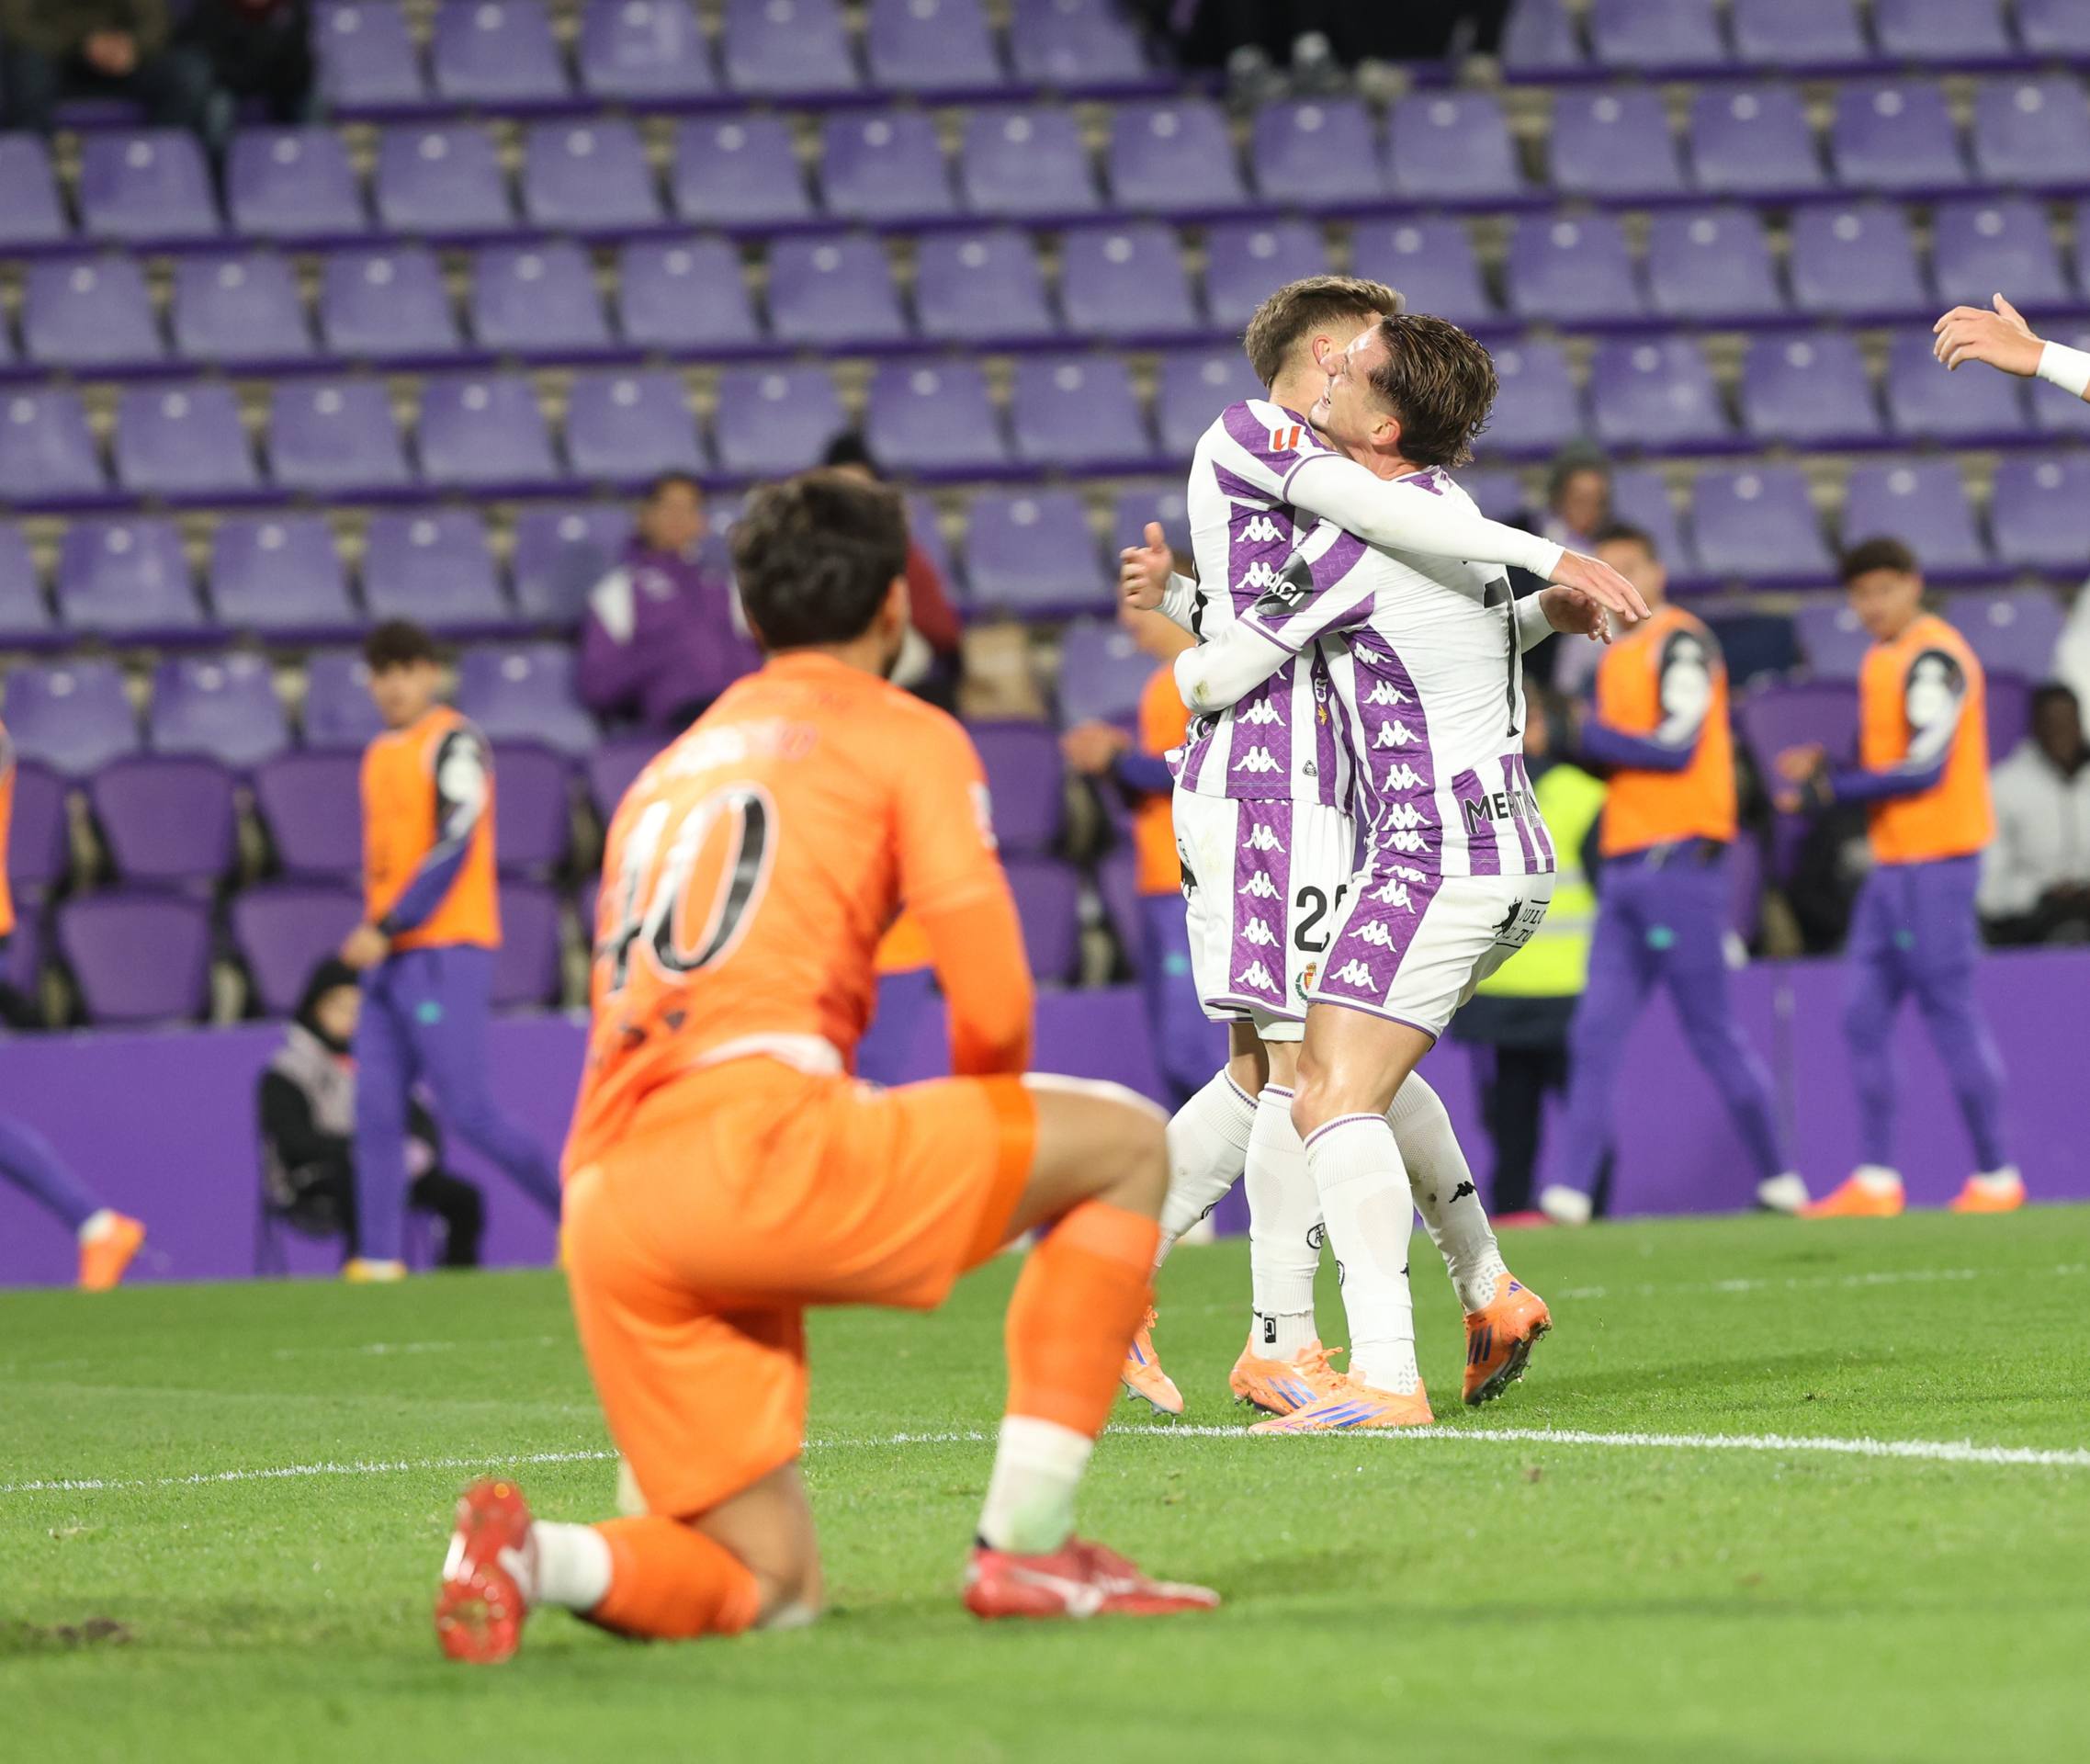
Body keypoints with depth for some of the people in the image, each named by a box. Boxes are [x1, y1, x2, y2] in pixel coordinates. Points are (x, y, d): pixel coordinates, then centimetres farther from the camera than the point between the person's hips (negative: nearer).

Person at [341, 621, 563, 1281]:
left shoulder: (454, 743, -8)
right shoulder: (380, 755, 18)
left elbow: (453, 847, -15)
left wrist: (388, 929, -17)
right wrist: (371, 935, 13)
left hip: (445, 949, -8)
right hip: (389, 956, 8)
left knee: (467, 1111, -11)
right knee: (375, 1110, 1)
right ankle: (378, 1261, 1)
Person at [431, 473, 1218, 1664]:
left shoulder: (667, 773, 32)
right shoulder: (906, 736, 11)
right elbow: (994, 1009, 2)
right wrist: (984, 1166, 24)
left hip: (606, 1209, 7)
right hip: (751, 1143, -7)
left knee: (771, 1587, 14)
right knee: (1127, 1141, 9)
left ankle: (538, 1555, -14)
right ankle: (1026, 1545, 1)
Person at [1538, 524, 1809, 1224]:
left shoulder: (1681, 641, -6)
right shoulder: (1616, 659, 20)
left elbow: (1676, 746, -14)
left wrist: (1587, 734, -7)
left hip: (1679, 858, -8)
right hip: (1625, 869, 8)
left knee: (1712, 1030, -4)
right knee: (1595, 1034, 0)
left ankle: (1779, 1179, 7)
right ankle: (1566, 1192, -4)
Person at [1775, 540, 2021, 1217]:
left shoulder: (1933, 658, -13)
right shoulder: (1883, 658, 16)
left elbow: (1924, 768, -18)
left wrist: (1827, 788, -12)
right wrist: (1824, 767, 5)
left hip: (1935, 861, -10)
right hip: (1892, 861, 10)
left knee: (1952, 1014, -7)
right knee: (1865, 1018, 8)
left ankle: (1996, 1177, -1)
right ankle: (1876, 1181, 12)